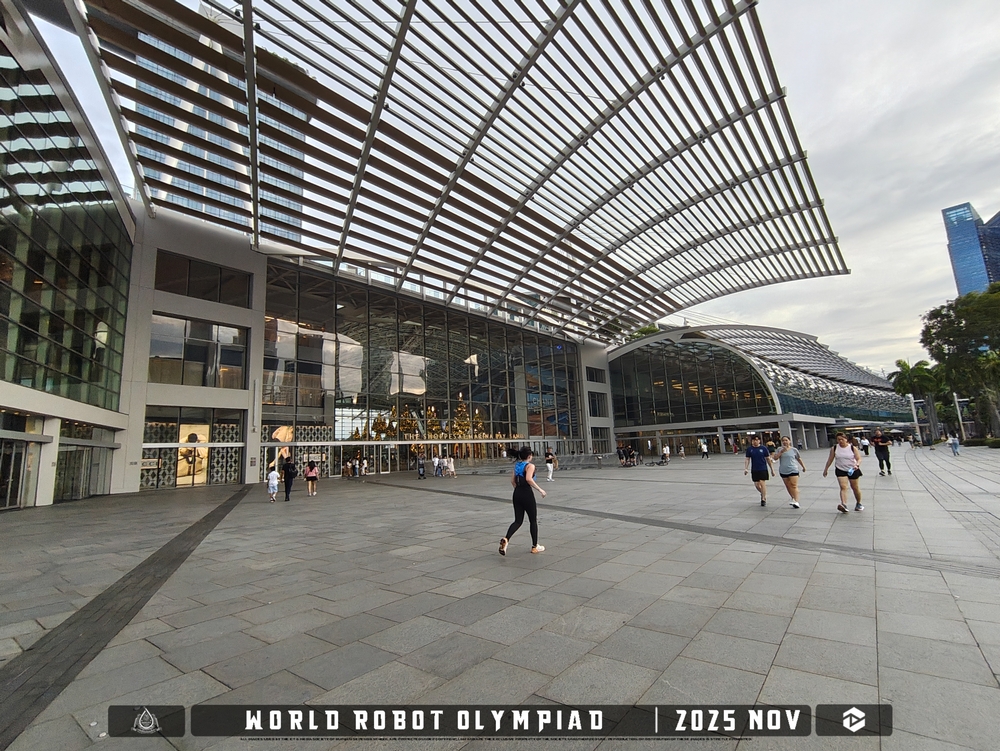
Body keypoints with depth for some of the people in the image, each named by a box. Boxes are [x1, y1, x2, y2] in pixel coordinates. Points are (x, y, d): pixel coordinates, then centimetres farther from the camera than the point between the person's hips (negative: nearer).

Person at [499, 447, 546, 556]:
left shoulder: (517, 465, 10)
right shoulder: (530, 465, -11)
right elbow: (529, 479, -28)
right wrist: (540, 490, -21)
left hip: (517, 494, 6)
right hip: (527, 494, -6)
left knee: (518, 521, 11)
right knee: (533, 520, 12)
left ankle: (506, 539, -13)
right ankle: (535, 546, 21)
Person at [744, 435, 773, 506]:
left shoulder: (763, 448, -2)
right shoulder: (749, 449, 1)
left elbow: (768, 459, 4)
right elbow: (747, 460, 1)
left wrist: (771, 469, 7)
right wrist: (745, 469, -10)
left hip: (763, 469, -2)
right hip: (754, 470, 2)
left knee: (762, 483, -9)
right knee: (756, 485, 8)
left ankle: (764, 499, 1)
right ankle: (763, 494, 37)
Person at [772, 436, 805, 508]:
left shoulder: (794, 450, 2)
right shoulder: (779, 449, 3)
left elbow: (799, 459, 16)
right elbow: (775, 457, -9)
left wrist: (803, 466, 23)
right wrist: (781, 451, -17)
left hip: (793, 470, -2)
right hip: (783, 471, 3)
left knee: (794, 486, -11)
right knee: (788, 486, 10)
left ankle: (796, 502, -15)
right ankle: (793, 499, 23)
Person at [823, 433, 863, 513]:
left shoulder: (853, 448, -6)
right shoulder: (834, 448, -3)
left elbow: (859, 459, -7)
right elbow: (830, 459, 6)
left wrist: (857, 465, -29)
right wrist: (825, 469, 9)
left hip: (853, 470, 0)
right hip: (840, 470, 0)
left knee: (855, 488, 13)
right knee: (843, 487, -16)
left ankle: (858, 504, 35)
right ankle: (844, 505, -29)